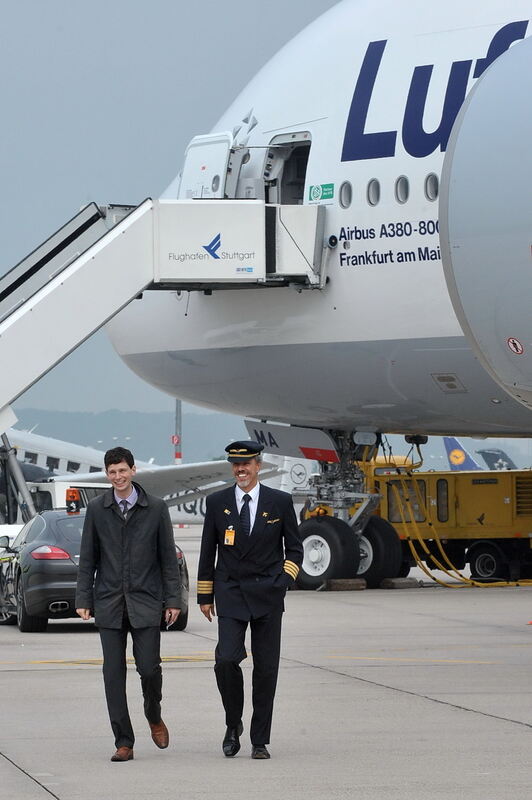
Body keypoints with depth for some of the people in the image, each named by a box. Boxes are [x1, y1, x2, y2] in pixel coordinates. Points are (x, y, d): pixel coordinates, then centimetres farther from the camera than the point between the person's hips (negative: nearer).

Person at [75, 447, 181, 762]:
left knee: (149, 667, -5)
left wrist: (172, 600, 0)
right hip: (109, 603, 1)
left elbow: (168, 557, 4)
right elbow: (88, 557, 8)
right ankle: (124, 742, 4)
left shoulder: (156, 508, 2)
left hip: (145, 602, -1)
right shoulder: (97, 509, 5)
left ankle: (154, 717, 26)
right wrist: (83, 598, 2)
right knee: (114, 673, -1)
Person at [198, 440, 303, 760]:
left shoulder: (280, 502, 4)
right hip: (230, 594, 0)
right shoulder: (217, 502, 6)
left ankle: (260, 741, 10)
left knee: (266, 669, 2)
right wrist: (205, 595, 9)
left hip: (267, 594, 0)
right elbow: (208, 551, 11)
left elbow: (294, 549, 9)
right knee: (226, 659, -17)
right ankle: (233, 724, 5)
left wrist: (284, 580, -6)